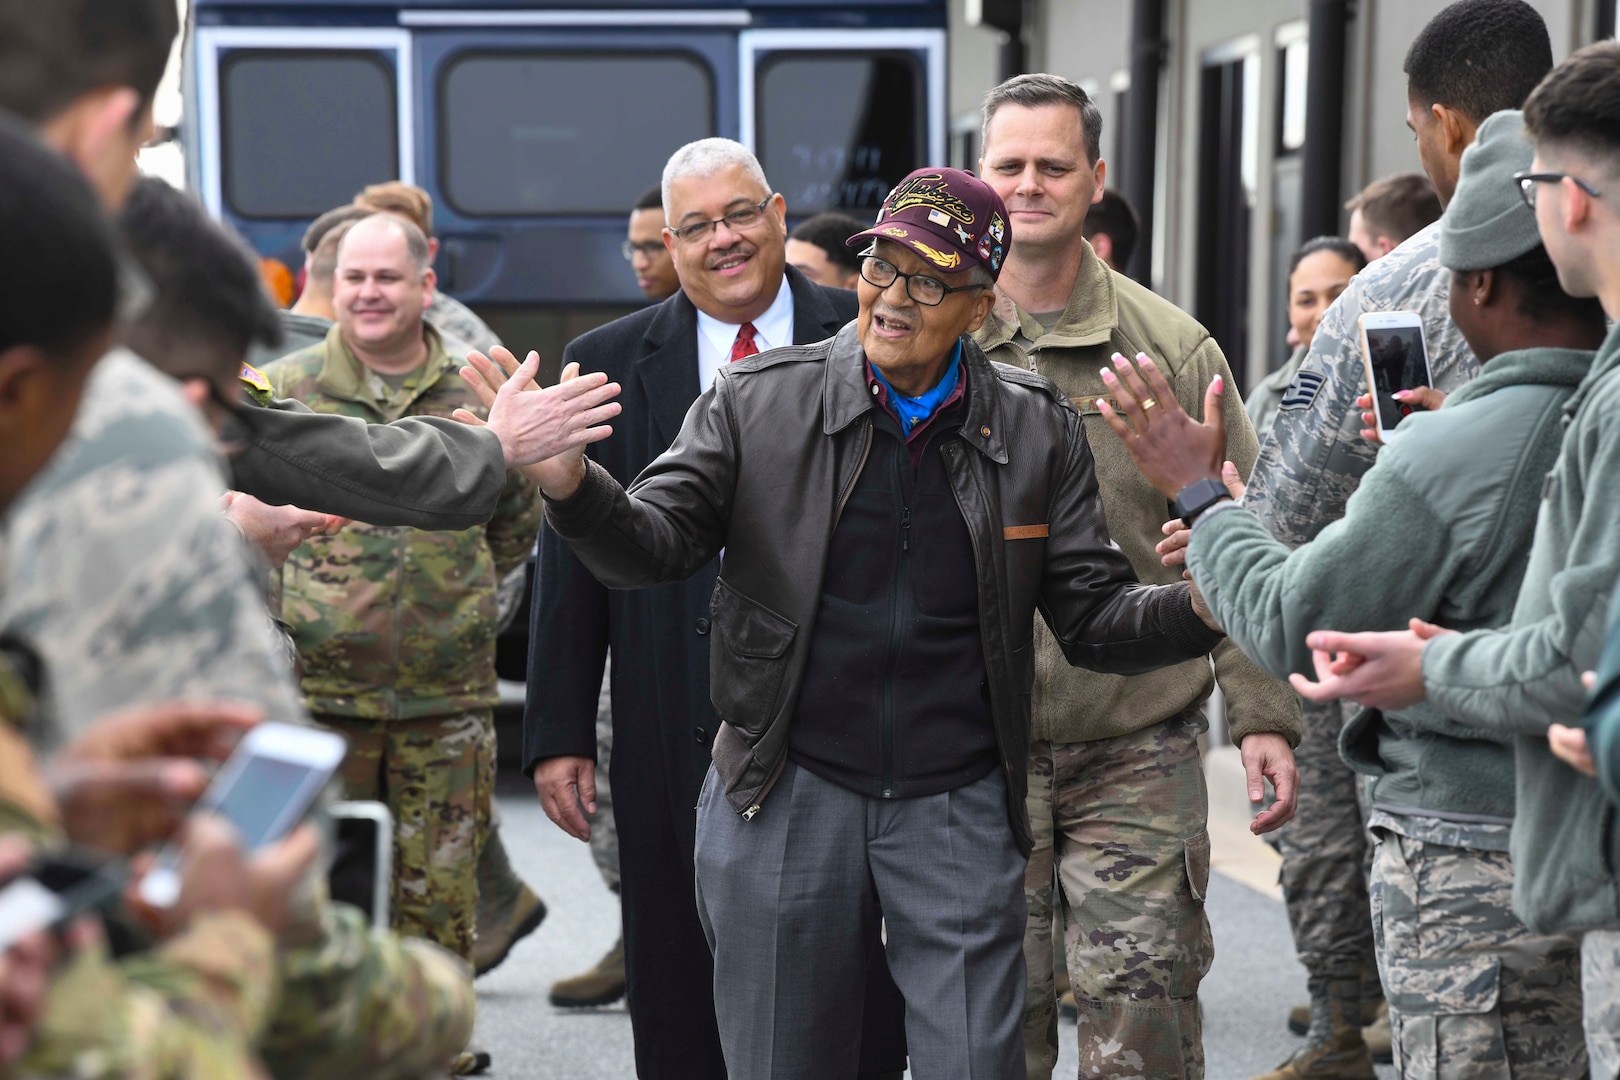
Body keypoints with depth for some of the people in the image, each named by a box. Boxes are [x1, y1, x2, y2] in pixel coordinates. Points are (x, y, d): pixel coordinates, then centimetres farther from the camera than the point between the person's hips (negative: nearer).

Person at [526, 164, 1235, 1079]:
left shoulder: (1037, 429, 2)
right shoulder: (758, 402, -1)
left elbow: (1093, 618, 2)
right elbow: (653, 546, -5)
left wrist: (1204, 606, -19)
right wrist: (571, 481, -27)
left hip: (959, 806, 0)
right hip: (789, 798, 0)